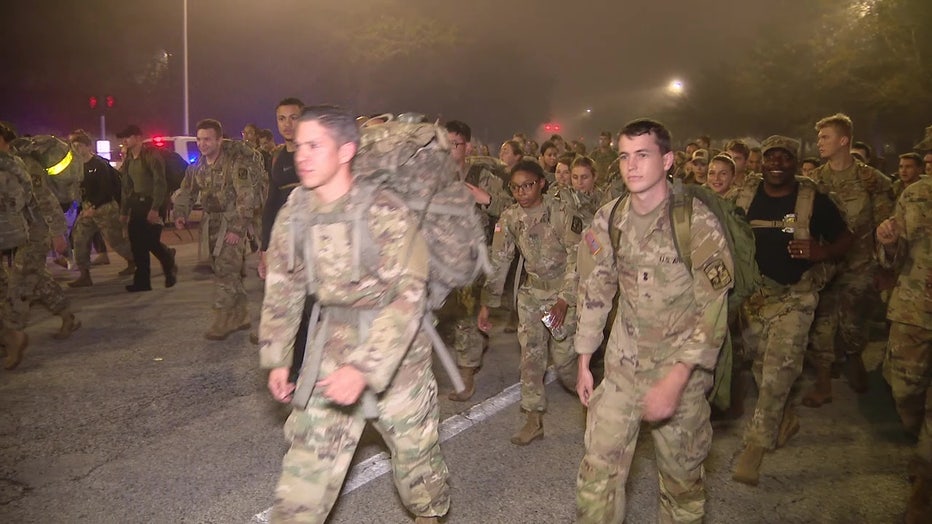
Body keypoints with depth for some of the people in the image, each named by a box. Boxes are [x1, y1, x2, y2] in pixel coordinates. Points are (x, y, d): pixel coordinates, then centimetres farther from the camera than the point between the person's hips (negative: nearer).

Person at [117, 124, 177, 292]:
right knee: (137, 242, 3)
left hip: (154, 204, -7)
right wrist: (124, 211, 13)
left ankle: (169, 266, 19)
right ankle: (142, 281, 13)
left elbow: (160, 183, -18)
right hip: (137, 204, 7)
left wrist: (155, 208, -24)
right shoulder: (128, 160, 12)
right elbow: (126, 187, 17)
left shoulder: (152, 157, -11)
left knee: (151, 241, -9)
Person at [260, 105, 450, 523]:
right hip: (334, 349, 3)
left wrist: (364, 369, -30)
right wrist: (277, 359, 6)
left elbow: (408, 296, -23)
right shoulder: (294, 211, -4)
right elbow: (283, 288, 7)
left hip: (396, 352, -3)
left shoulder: (384, 213, -20)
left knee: (415, 448, 15)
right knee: (309, 458, 0)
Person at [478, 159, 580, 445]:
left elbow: (577, 257, -14)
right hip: (532, 291, 4)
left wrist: (564, 300, -20)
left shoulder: (560, 213, -14)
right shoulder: (510, 218, -2)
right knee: (530, 355, 0)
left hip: (564, 291, -4)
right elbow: (498, 261, 1)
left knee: (563, 355, -5)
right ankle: (534, 420, 11)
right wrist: (487, 304, -1)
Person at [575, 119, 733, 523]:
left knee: (682, 475, 12)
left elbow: (713, 309, -14)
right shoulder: (608, 220, 0)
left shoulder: (698, 222, -13)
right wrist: (584, 364, 8)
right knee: (599, 467, 1)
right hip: (621, 367, 3)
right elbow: (594, 291, 7)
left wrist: (676, 380, -20)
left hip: (681, 369, -2)